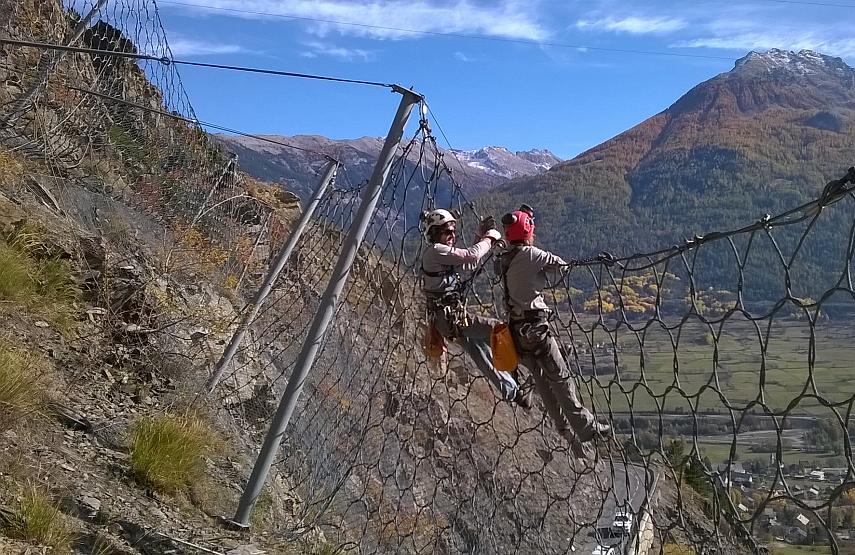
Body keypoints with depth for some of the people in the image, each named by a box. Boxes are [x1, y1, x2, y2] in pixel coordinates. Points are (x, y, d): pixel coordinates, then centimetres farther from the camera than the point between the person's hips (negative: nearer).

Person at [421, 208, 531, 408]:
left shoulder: (439, 253, 19)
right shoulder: (434, 251, -13)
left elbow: (469, 263, 24)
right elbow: (469, 256, -23)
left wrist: (481, 236, 13)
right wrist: (490, 238, -7)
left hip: (453, 318, 10)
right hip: (451, 318, -10)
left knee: (484, 356, 17)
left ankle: (511, 391, 28)